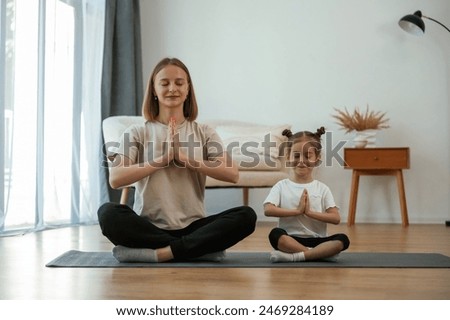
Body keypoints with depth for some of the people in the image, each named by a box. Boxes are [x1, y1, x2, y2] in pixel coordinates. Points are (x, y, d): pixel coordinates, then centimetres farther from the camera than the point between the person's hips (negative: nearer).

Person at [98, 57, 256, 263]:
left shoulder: (204, 133, 9)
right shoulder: (137, 133, 6)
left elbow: (232, 174, -7)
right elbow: (115, 179, -9)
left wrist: (184, 157, -13)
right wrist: (163, 158, -14)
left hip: (191, 227, 1)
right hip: (149, 227, 0)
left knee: (246, 216, -23)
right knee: (108, 213, -31)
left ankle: (161, 253, -24)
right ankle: (202, 248, -22)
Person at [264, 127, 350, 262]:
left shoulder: (322, 188, 8)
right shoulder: (281, 186, 5)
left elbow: (336, 218, -1)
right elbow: (268, 210, -12)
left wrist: (309, 212, -11)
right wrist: (297, 211, -13)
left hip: (316, 240, 2)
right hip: (291, 240, -2)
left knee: (342, 240, -26)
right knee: (275, 234, -33)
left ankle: (294, 256, -30)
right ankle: (319, 253, -28)